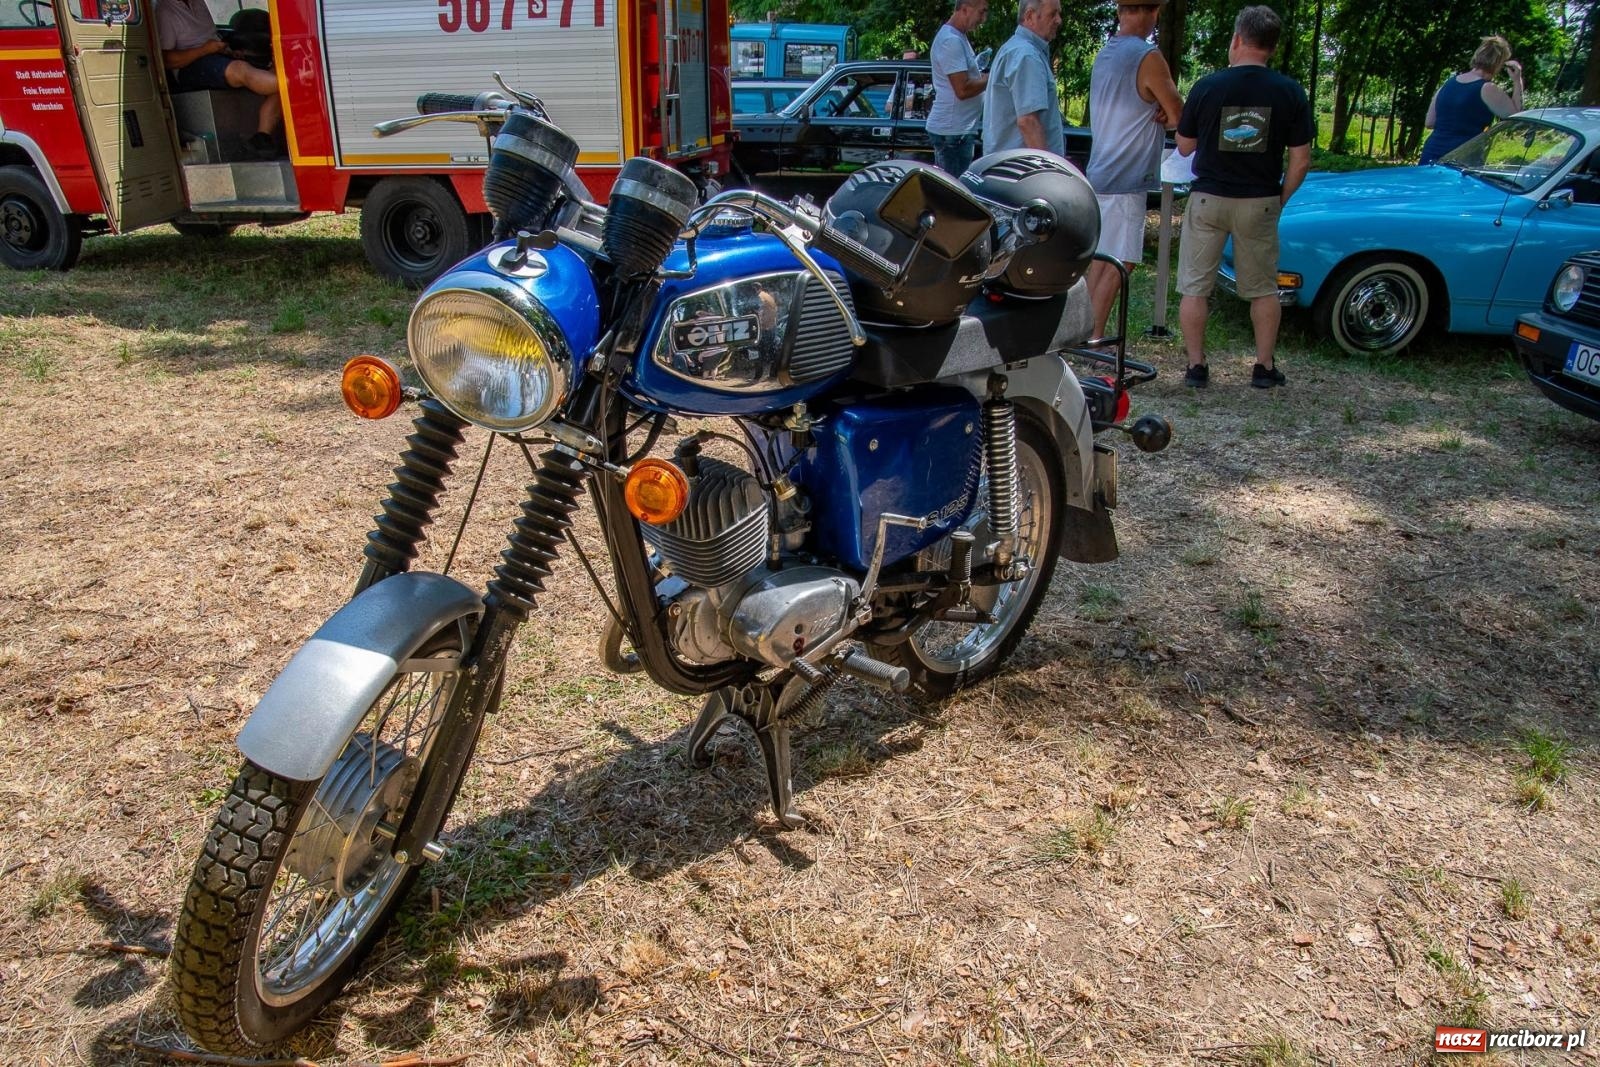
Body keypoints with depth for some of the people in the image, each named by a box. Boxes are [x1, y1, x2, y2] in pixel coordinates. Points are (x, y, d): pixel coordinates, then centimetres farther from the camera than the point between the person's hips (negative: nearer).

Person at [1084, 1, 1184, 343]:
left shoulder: (1104, 55, 11)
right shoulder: (1148, 57, -14)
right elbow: (1180, 116, -8)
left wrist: (1156, 113, 0)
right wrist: (1165, 115, 13)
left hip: (1100, 173, 9)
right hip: (1125, 180, -9)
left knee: (1100, 258, 14)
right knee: (1118, 264, -5)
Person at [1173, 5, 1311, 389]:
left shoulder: (1207, 86, -6)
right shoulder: (1290, 93, -4)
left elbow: (1184, 146, 4)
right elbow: (1301, 160, -3)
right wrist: (1280, 199, 9)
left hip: (1208, 198, -1)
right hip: (1260, 202, 1)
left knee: (1195, 287, 8)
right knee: (1263, 289, 14)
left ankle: (1196, 366, 7)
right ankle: (1264, 367, 16)